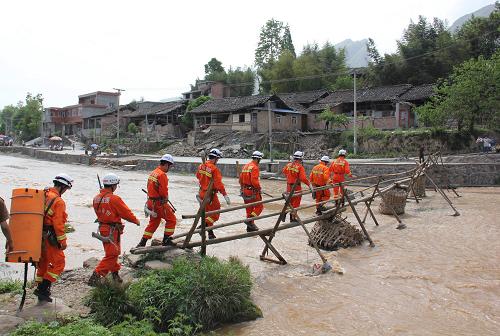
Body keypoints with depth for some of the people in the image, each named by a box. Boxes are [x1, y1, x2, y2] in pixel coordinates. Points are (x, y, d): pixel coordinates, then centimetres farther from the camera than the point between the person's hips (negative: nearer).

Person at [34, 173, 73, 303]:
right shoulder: (58, 201, -16)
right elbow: (58, 224, -19)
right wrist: (63, 241, -12)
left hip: (39, 235, 9)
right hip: (50, 237, -9)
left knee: (43, 263, 17)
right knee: (58, 263, 1)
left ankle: (42, 293, 25)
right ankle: (43, 288, -3)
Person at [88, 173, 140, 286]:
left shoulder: (96, 198, 3)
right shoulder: (114, 199, -20)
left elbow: (99, 212, 13)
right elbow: (126, 212, -13)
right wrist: (136, 221, 3)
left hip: (102, 228, 9)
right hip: (112, 230, -9)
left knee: (113, 252, 22)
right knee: (111, 255, -2)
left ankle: (115, 272, 33)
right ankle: (96, 276, -6)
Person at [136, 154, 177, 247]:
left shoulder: (153, 173, 11)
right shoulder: (162, 174, -19)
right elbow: (164, 192, -22)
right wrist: (166, 199, -1)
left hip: (151, 202, 9)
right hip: (159, 203, -9)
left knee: (153, 222, 19)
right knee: (171, 219, 5)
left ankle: (142, 243, 21)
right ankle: (166, 240, 9)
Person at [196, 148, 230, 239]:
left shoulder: (201, 166, 2)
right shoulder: (214, 169, -21)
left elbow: (198, 176, 21)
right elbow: (218, 183, -25)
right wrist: (225, 195, -23)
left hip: (202, 193, 8)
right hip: (210, 194, -8)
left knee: (207, 212, 19)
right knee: (215, 213, 5)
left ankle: (210, 232, 26)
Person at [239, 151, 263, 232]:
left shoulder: (245, 166, 13)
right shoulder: (255, 167, -14)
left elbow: (241, 179, 16)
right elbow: (254, 181, -24)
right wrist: (259, 187, -10)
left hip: (245, 190, 9)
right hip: (253, 191, -9)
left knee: (249, 208, 13)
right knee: (259, 206, 3)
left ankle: (250, 227, 17)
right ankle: (250, 220, -10)